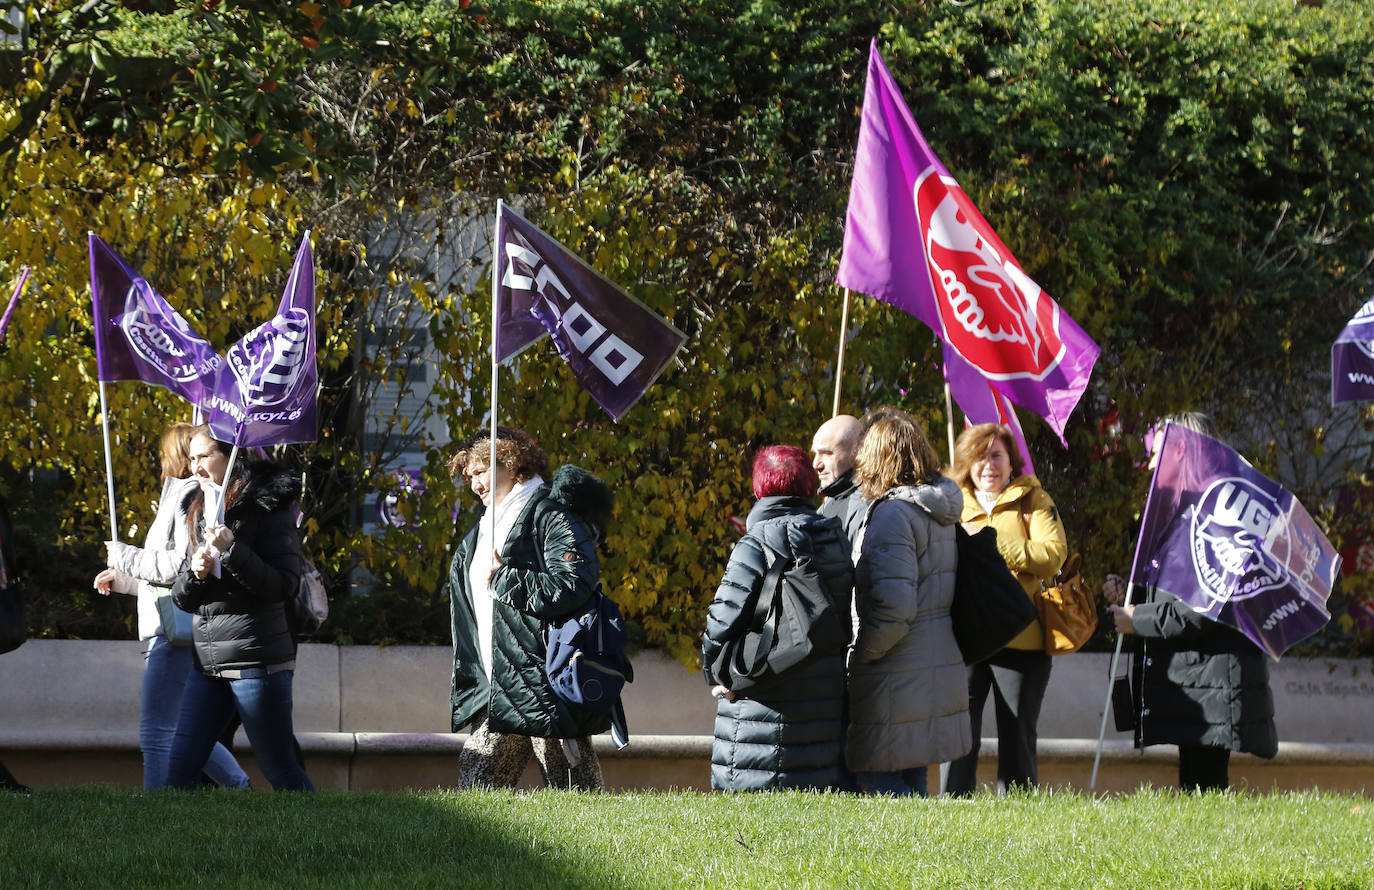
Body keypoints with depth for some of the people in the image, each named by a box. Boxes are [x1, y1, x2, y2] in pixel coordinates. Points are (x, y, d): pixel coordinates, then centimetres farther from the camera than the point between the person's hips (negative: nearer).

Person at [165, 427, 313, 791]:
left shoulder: (267, 507, -6)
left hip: (255, 655, -7)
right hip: (207, 660, 7)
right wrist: (195, 574, -5)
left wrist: (231, 551, -21)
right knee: (181, 766, 3)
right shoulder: (199, 511, 15)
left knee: (279, 769, -2)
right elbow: (182, 597, 17)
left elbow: (284, 585, -13)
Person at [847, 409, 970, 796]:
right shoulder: (939, 510, 12)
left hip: (895, 678, -9)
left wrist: (861, 654, -10)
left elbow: (895, 607, -23)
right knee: (911, 784, 15)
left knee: (878, 779, -4)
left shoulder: (891, 513, -15)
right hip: (939, 672, 9)